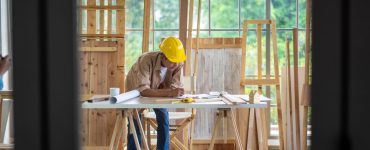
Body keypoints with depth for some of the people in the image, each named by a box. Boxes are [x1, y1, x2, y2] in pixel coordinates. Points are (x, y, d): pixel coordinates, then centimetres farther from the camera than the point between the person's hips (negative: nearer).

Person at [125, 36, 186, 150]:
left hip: (157, 89, 3)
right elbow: (143, 90, -48)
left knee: (164, 118, -6)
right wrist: (169, 92, -56)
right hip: (137, 89, -3)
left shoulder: (178, 64, -29)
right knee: (135, 123, -4)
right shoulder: (146, 60, -42)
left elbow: (171, 88, -26)